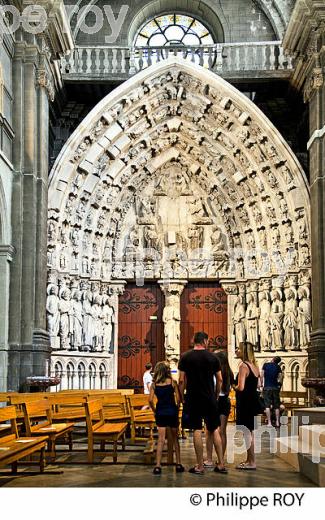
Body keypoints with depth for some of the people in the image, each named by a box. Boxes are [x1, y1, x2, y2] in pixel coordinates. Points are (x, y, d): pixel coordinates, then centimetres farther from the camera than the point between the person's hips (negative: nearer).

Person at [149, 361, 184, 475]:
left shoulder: (154, 384, 0)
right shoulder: (172, 382, -3)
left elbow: (150, 400, -6)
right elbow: (178, 399, -7)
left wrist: (154, 411, 7)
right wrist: (177, 409, 8)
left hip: (160, 413, 1)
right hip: (172, 412, -1)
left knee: (161, 439, 1)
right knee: (175, 438, 12)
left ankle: (158, 466, -7)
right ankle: (178, 464, 16)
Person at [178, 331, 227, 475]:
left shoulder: (185, 357, -3)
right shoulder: (212, 357, 1)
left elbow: (182, 380, -5)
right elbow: (219, 380, 3)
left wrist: (182, 398, 5)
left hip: (193, 399, -1)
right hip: (210, 399, 1)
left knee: (197, 431, 2)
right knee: (214, 430, 10)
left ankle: (200, 466, 4)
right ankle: (221, 464, 10)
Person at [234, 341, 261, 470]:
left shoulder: (243, 366, -17)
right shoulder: (254, 366, 10)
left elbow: (241, 387, -24)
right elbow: (257, 385, 17)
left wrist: (234, 386, -5)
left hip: (245, 402, -9)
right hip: (253, 400, 9)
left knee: (247, 432, -3)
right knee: (249, 432, 16)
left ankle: (251, 462, 1)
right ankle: (249, 460, 23)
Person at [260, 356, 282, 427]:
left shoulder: (265, 365, 1)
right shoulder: (278, 367, 6)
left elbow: (262, 376, -1)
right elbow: (281, 377, 2)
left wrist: (261, 384, 9)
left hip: (267, 387, -2)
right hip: (275, 387, 2)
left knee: (267, 405, -5)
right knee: (276, 406, 9)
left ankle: (269, 423, -13)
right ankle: (277, 422, 8)